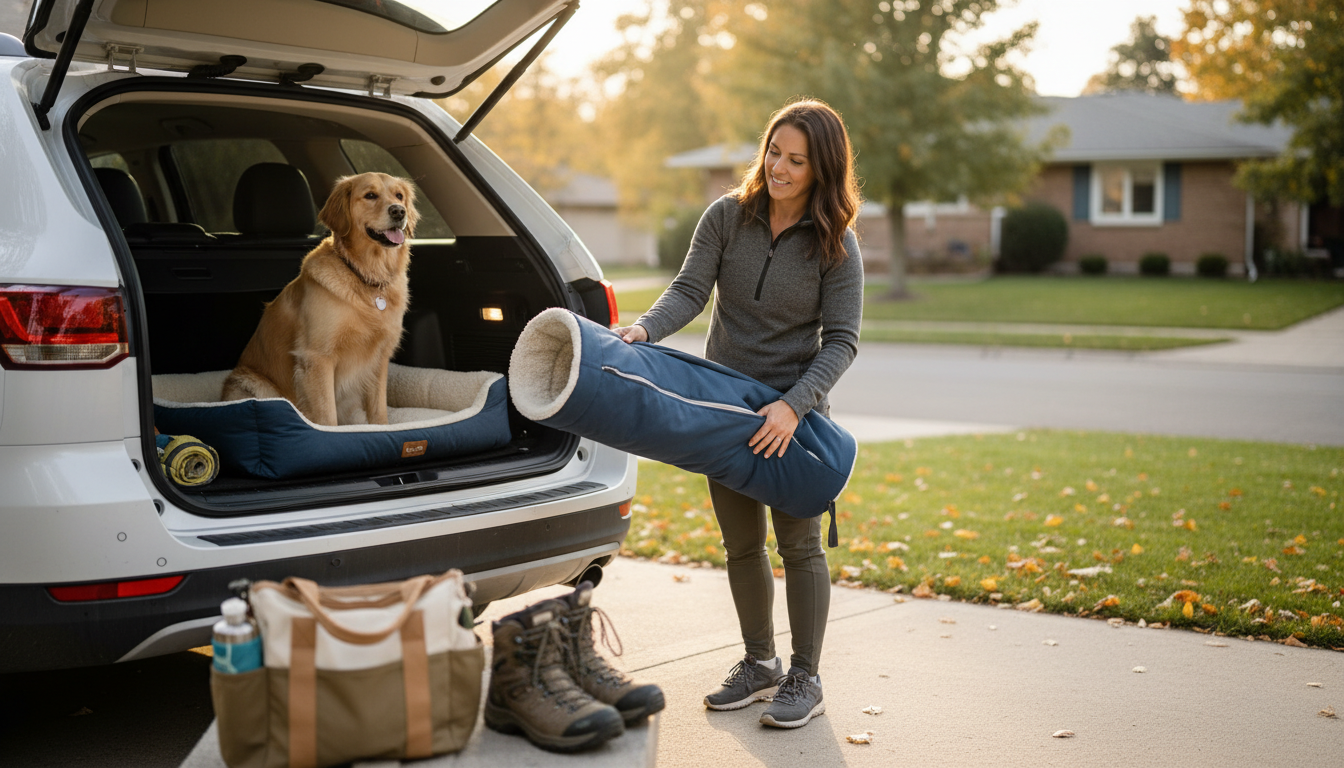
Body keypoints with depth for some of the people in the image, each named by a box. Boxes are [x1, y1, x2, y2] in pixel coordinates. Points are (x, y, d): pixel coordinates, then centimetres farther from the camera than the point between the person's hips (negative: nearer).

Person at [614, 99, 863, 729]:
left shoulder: (836, 245, -10)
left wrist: (794, 405, -27)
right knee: (741, 543, 12)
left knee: (798, 541, -2)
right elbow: (690, 290, -10)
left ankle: (805, 678, 12)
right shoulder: (728, 215, -4)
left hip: (795, 407, -3)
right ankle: (759, 664, 28)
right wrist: (644, 331, -30)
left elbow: (840, 339, -13)